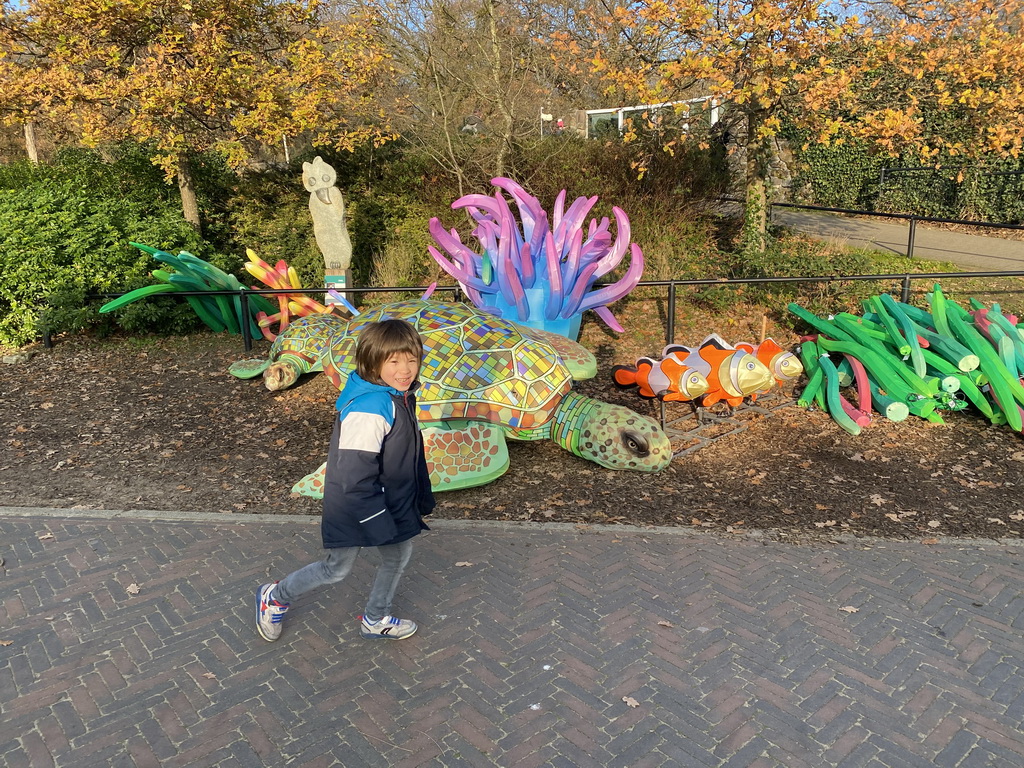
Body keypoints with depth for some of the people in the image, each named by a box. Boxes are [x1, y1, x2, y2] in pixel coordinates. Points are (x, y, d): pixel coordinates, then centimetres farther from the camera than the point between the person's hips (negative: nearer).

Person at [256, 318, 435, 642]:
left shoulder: (400, 396, -1)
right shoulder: (368, 409, -32)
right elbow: (355, 474, -30)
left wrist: (422, 499, 20)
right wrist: (379, 523, -24)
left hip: (391, 502, 9)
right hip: (356, 506, -8)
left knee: (399, 554, 18)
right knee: (337, 569, 9)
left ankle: (375, 620, 40)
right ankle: (275, 597, 33)